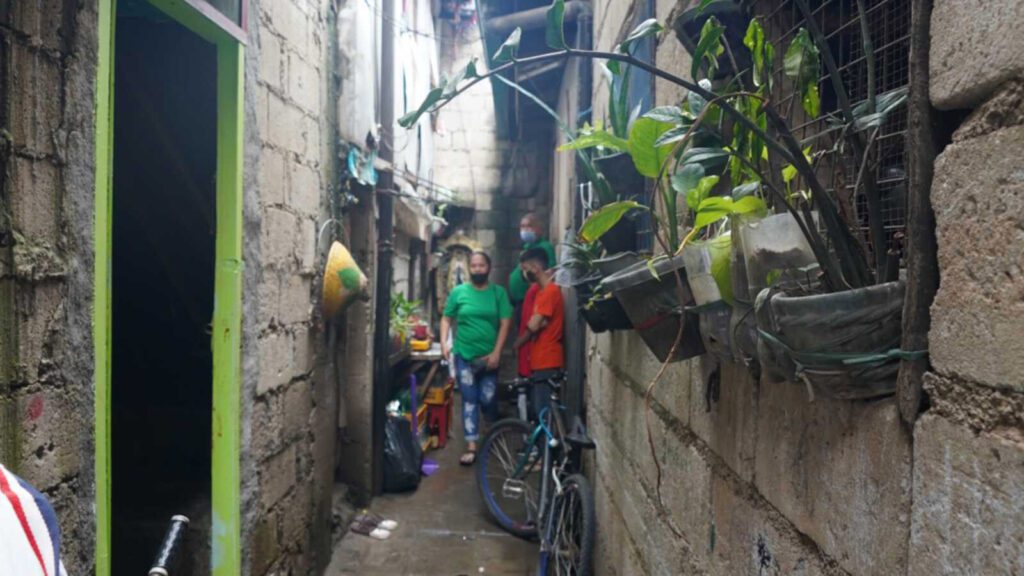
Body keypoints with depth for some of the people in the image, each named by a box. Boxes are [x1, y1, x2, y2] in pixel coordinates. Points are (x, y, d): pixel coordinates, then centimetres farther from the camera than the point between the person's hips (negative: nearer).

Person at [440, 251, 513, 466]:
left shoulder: (498, 292, -1)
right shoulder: (458, 291, 0)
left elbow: (505, 323, -4)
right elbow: (446, 318, 5)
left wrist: (496, 352, -11)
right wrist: (444, 342, -9)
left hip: (489, 356, 0)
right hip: (464, 355, 1)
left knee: (488, 399, 2)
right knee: (469, 400, 3)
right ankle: (471, 447, 6)